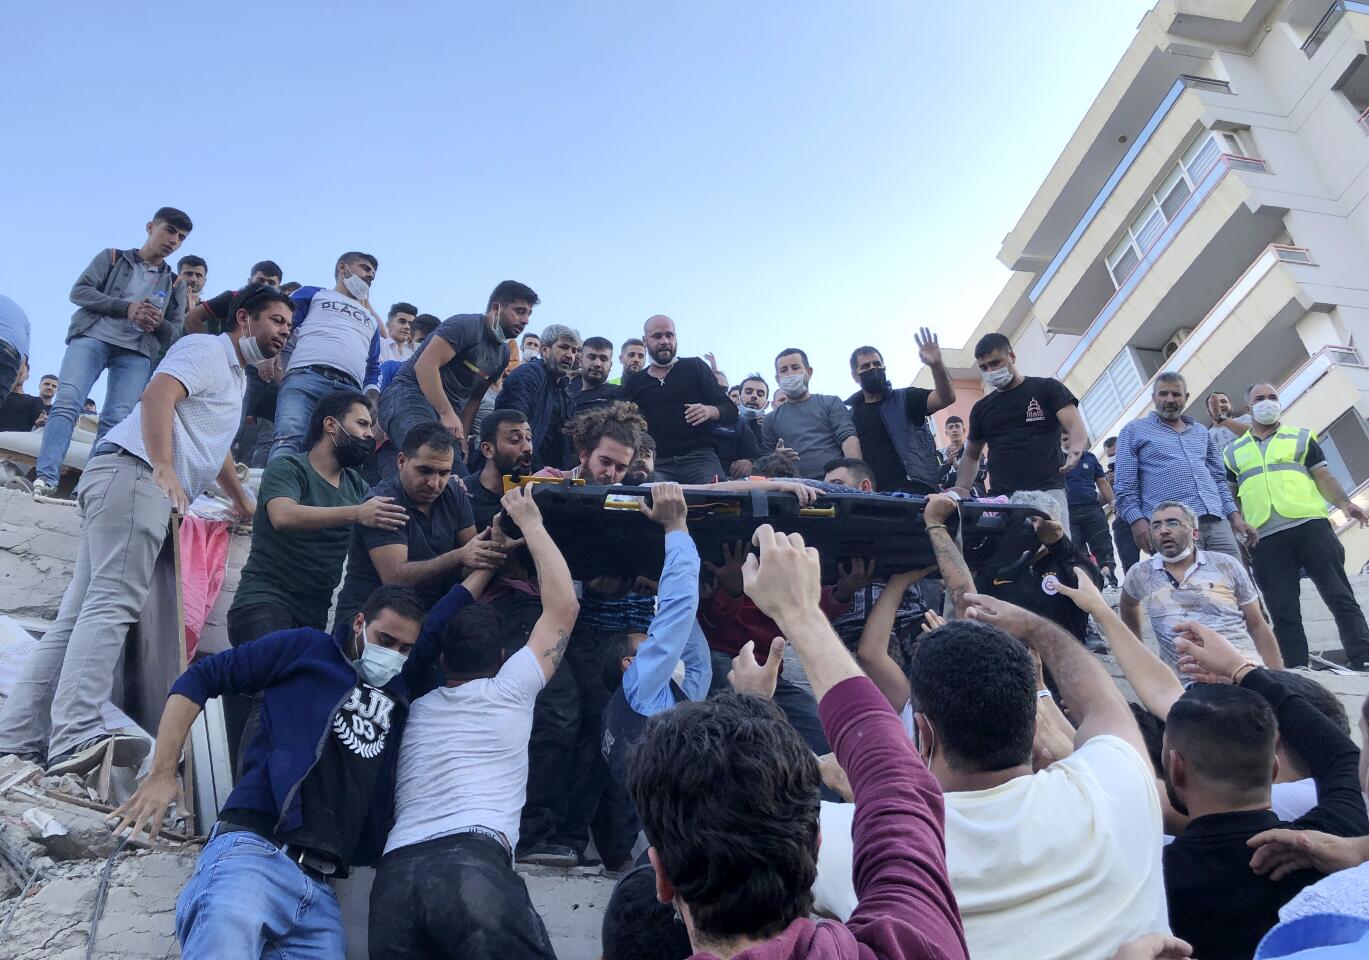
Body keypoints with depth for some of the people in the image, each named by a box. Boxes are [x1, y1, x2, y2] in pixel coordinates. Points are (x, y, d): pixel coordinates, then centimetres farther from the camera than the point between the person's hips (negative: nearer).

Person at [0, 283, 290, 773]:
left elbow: (212, 448, 45)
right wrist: (164, 468, -26)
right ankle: (74, 741, -29)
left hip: (145, 486, 10)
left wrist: (243, 502, 55)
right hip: (132, 472, -10)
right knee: (111, 605, -21)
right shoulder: (207, 349, 3)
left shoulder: (233, 377, 32)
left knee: (79, 614, 2)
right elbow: (157, 395, -16)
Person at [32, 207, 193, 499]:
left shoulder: (176, 285, 22)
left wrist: (158, 324, -10)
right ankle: (46, 479, -27)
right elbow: (79, 291, 3)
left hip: (136, 352, 2)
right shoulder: (111, 258, 17)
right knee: (66, 402, -21)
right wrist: (126, 307, -11)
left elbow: (175, 334, 15)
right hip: (92, 337, -1)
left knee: (116, 420, -16)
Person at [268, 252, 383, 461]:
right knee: (290, 436, -31)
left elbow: (374, 369, 33)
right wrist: (275, 357, -5)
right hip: (306, 376, -3)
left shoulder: (371, 319, 40)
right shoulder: (313, 294, 28)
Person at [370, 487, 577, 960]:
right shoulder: (507, 691, 14)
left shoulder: (416, 708, 26)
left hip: (395, 874, 5)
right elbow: (563, 605, 21)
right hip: (473, 863, -5)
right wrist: (530, 522, 29)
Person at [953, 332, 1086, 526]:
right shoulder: (981, 408, 20)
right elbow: (971, 455, 26)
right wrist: (962, 488, 5)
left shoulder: (1047, 388, 10)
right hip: (1000, 499, 3)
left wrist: (1075, 451, -26)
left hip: (1047, 492, -3)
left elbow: (1076, 427, -2)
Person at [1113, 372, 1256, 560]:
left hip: (1216, 521, 5)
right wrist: (1137, 520, -13)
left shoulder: (1201, 431, 25)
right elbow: (1125, 486, 1)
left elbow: (1219, 478, 25)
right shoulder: (1133, 431, 9)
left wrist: (1235, 515, 13)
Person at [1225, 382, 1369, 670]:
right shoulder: (1233, 452, 19)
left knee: (1341, 598, -5)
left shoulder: (1301, 438, 15)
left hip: (1310, 525, -1)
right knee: (1283, 612, 0)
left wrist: (1344, 503, -10)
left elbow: (1324, 478, 8)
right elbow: (1230, 496, 20)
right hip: (1265, 540, 1)